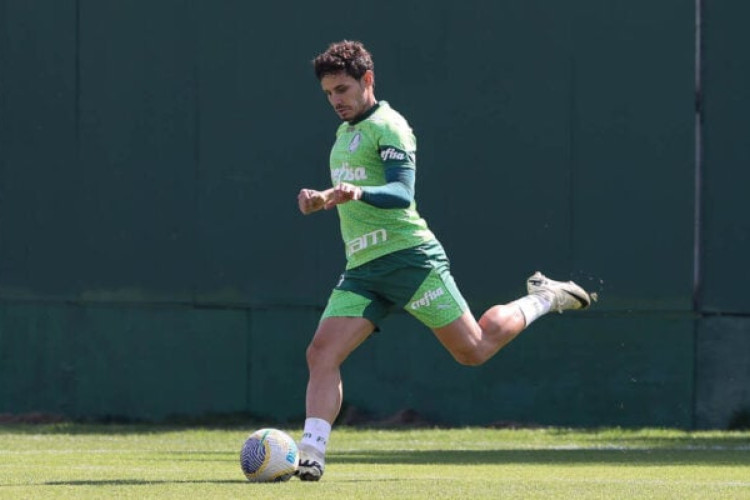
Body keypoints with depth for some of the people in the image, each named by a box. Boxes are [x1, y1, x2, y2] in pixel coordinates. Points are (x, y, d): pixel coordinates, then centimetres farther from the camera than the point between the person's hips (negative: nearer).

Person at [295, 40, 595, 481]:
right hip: (361, 270, 7)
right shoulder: (344, 134, 20)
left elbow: (401, 193, -22)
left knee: (473, 349, -1)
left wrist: (357, 193, -40)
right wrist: (323, 200, 15)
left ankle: (541, 300, 23)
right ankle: (311, 454, -18)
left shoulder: (388, 127, -7)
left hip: (408, 257, -7)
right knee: (322, 354, -12)